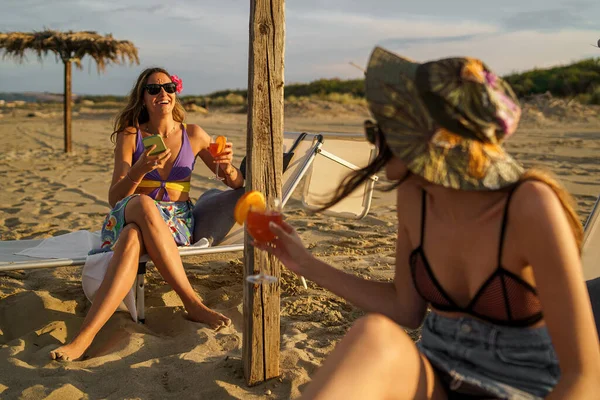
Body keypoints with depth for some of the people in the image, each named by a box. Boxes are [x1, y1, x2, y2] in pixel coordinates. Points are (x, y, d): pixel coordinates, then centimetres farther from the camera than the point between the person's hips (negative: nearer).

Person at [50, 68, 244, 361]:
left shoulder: (193, 135, 7)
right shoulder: (129, 136, 4)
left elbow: (236, 184, 10)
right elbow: (114, 199, -3)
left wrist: (227, 166, -14)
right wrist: (141, 169, -22)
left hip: (177, 223, 0)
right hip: (127, 218, 0)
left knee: (132, 238, -37)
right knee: (143, 204, -39)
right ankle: (194, 304, -37)